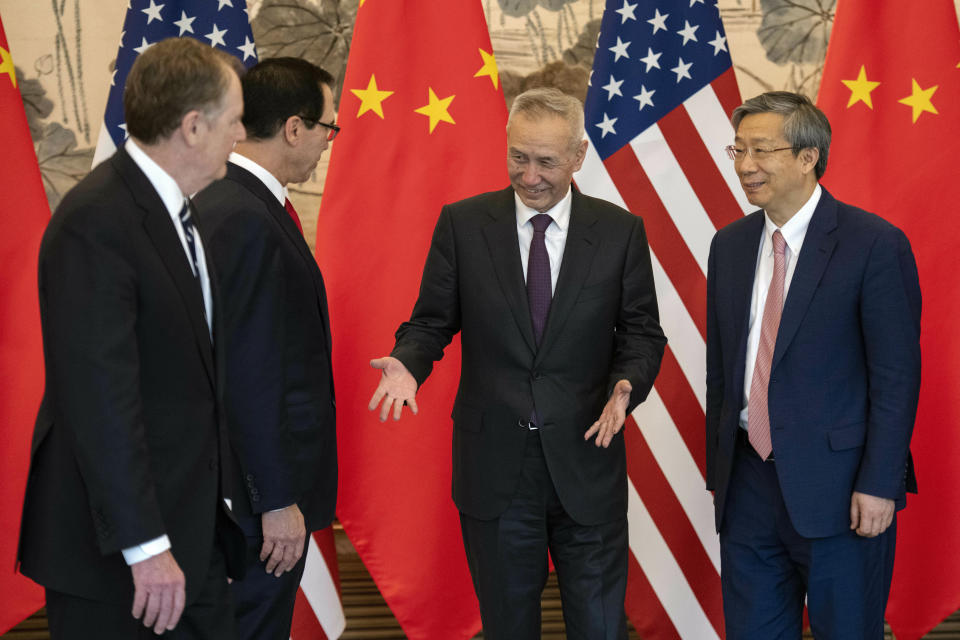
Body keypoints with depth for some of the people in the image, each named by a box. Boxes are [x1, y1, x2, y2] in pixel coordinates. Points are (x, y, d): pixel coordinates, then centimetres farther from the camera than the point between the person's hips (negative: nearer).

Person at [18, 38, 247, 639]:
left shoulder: (178, 211, 10)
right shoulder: (96, 222, -19)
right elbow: (100, 397, -24)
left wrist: (219, 495, 15)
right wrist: (144, 545, -24)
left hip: (195, 527, 9)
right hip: (110, 544, -9)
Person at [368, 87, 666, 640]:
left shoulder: (621, 231, 1)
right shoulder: (462, 224, 1)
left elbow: (642, 334, 4)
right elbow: (432, 321, 4)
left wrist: (626, 386, -16)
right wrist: (407, 365, -17)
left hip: (586, 459, 0)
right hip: (494, 464, 0)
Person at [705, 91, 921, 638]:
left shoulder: (876, 245, -9)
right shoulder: (730, 246, 9)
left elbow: (897, 376, -11)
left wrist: (878, 484, -14)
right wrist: (718, 468, 13)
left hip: (837, 488, -5)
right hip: (749, 482, 5)